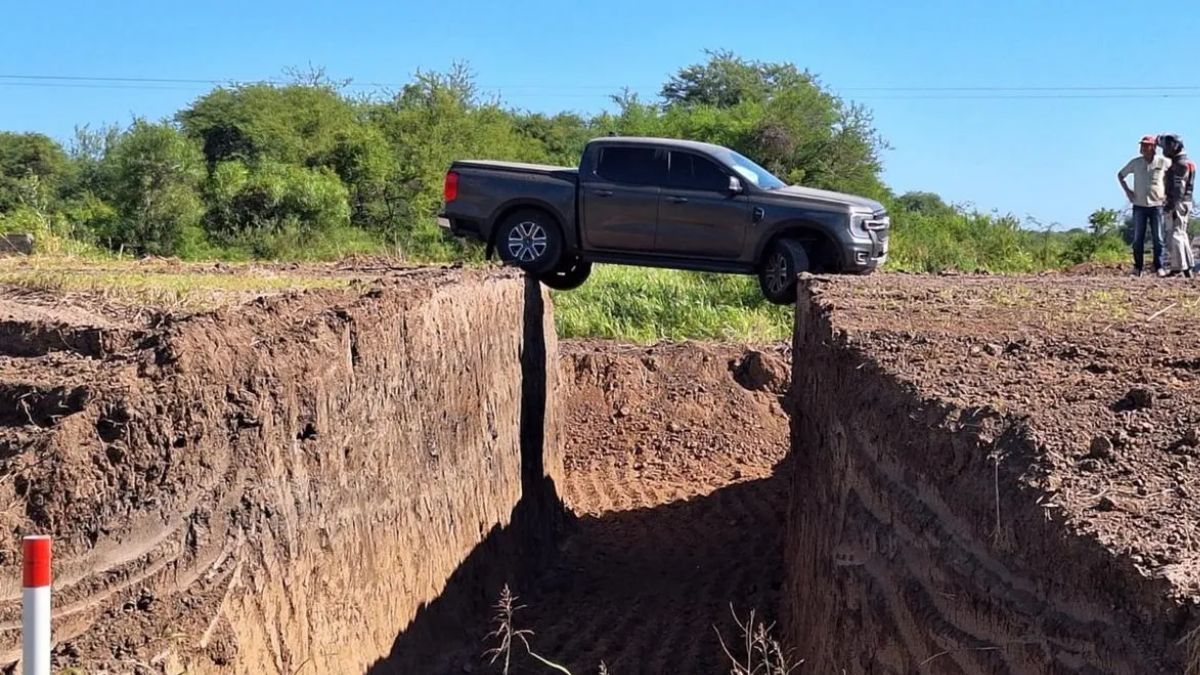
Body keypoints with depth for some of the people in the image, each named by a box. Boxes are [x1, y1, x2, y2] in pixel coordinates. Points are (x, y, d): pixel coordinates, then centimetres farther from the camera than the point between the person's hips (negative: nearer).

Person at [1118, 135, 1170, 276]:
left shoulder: (1163, 162, -3)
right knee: (1138, 238, 2)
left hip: (1157, 205, -1)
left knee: (1158, 238, 1)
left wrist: (1167, 192, 2)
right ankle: (1137, 267, 8)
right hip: (1139, 205, 1)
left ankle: (1159, 267, 6)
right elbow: (1120, 175, 15)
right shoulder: (1135, 163, 1)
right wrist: (1127, 190, 3)